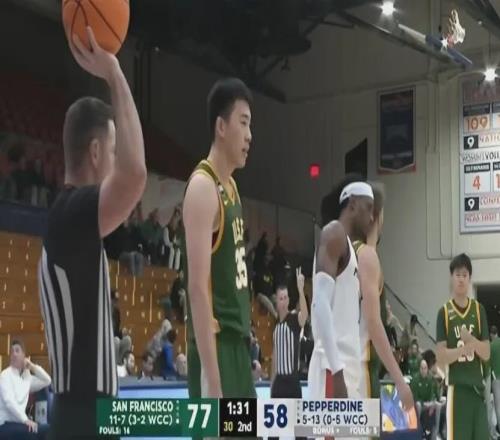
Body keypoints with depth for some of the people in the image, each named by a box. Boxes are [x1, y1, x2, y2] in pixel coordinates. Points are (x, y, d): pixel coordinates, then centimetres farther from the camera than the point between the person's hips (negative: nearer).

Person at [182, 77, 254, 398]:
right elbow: (198, 288, -21)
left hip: (238, 343, 10)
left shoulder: (232, 188, 15)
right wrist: (212, 382, -24)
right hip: (216, 346, -10)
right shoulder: (203, 187, -15)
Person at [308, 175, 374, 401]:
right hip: (334, 367, -10)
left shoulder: (349, 246, 24)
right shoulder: (335, 233, -4)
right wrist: (336, 369, -24)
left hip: (347, 367, 10)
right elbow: (321, 303, -17)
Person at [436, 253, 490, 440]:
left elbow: (486, 353, 3)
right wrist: (465, 348, -22)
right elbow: (441, 357, -7)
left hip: (477, 387, 3)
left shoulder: (479, 310, 8)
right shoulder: (444, 312, 0)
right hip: (456, 388, -3)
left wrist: (472, 340, -16)